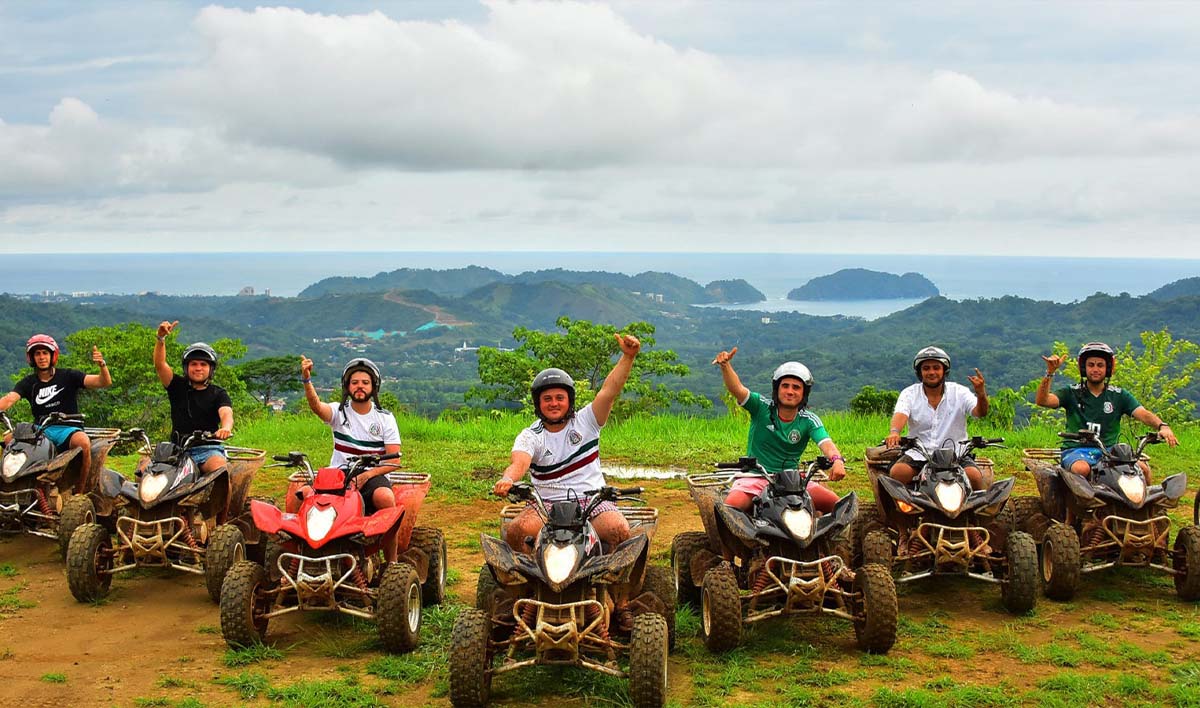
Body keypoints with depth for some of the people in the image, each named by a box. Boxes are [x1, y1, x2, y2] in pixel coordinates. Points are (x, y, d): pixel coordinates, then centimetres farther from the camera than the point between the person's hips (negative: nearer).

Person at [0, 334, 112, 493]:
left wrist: (102, 365, -27)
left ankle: (79, 492, -25)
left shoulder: (68, 376, 5)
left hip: (67, 429, -3)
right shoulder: (28, 383, 13)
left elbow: (105, 382, -5)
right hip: (40, 431, 3)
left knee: (83, 442, -37)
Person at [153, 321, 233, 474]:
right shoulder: (178, 386, 14)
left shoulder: (218, 394, 9)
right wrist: (161, 338, -16)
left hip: (208, 449, -2)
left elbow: (226, 413, -11)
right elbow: (159, 364, 0)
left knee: (221, 472, -33)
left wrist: (226, 428, -36)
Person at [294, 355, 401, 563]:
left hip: (372, 476, -1)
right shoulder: (339, 411, 6)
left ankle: (391, 562, -23)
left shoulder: (385, 418, 6)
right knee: (295, 497, -22)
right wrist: (306, 380, -38)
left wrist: (365, 476, -17)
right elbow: (317, 407, -18)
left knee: (385, 497, -36)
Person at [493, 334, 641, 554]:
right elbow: (519, 462, -16)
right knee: (516, 531, -29)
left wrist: (628, 357, -22)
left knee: (619, 531, -28)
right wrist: (507, 479, -41)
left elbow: (609, 390, -6)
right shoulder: (529, 436, 4)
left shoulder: (585, 421, 7)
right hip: (547, 503, 0)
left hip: (592, 500, 0)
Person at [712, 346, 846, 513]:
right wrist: (725, 365, -38)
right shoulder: (761, 406, -4)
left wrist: (837, 460, -39)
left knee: (834, 503, -13)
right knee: (731, 506, -30)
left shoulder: (809, 420, 0)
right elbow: (736, 389, -19)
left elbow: (825, 443, -16)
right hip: (755, 477, -2)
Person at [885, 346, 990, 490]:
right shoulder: (909, 394, 3)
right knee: (897, 473, -28)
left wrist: (981, 395, -34)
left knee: (974, 476, -27)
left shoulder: (960, 392, 4)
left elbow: (980, 412, -10)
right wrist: (894, 432, -38)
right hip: (918, 454, 0)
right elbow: (900, 414, -14)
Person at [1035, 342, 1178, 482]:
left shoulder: (1119, 395, 12)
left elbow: (1143, 414, -2)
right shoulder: (1071, 393, 7)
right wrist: (1050, 372, -22)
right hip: (1077, 450, -2)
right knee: (1082, 469, -37)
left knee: (1142, 468, -22)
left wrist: (1162, 426, -24)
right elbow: (1042, 400, -8)